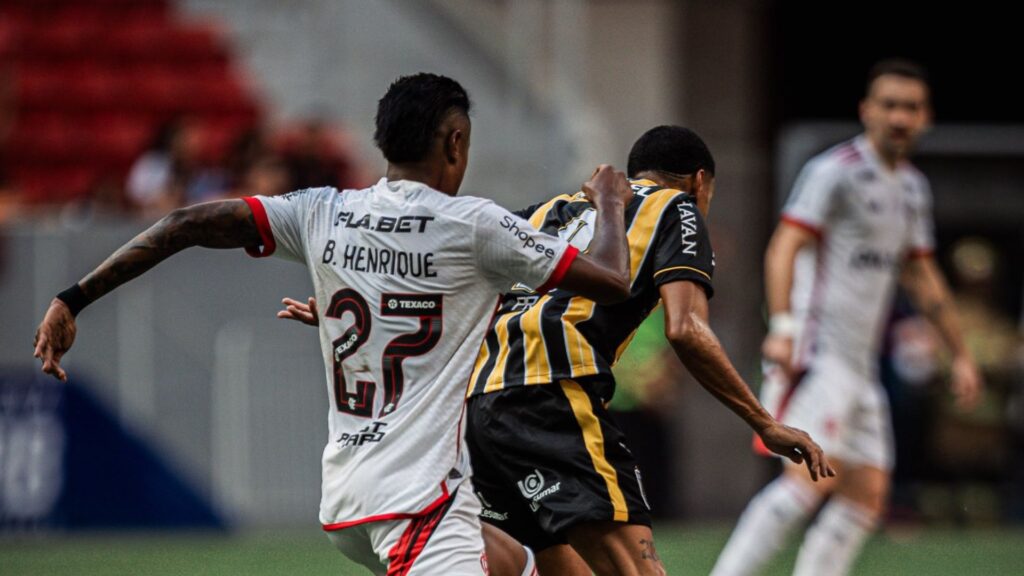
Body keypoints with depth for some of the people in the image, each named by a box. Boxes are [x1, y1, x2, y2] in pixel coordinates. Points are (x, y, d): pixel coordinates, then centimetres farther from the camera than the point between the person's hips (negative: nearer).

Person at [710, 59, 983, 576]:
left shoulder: (913, 189, 18)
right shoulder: (835, 173, -8)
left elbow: (921, 277, 29)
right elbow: (784, 248, -18)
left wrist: (960, 353, 30)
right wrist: (783, 326, -31)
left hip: (860, 365, 9)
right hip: (815, 356, -9)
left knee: (867, 494, 2)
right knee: (812, 477, -23)